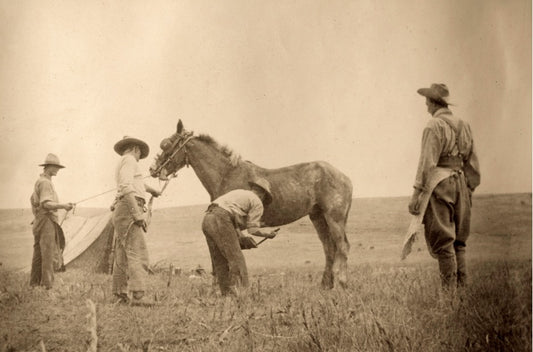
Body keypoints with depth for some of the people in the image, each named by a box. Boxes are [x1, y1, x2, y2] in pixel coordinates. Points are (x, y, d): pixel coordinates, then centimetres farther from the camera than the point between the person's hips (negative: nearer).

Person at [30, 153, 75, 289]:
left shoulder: (39, 181, 19)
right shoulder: (45, 182, -13)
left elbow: (33, 199, 30)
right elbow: (46, 204, -23)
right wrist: (63, 205, -32)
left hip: (39, 221, 11)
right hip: (46, 221, -11)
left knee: (38, 253, 9)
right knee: (48, 253, -13)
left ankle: (35, 283, 11)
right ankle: (47, 283, -16)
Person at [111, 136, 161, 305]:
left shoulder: (121, 165, 26)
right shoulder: (129, 160, -3)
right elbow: (126, 187, -18)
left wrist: (151, 189, 65)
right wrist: (137, 215, -24)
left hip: (122, 214, 11)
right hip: (129, 210, -11)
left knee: (122, 256, 9)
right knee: (137, 253, -19)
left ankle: (119, 295, 10)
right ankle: (138, 295, -30)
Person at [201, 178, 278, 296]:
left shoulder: (238, 193, 32)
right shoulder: (258, 203, 10)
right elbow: (253, 230, 3)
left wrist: (242, 237, 23)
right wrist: (268, 235, 19)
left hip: (207, 219, 8)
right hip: (221, 221, -8)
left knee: (220, 262, 12)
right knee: (236, 260, -2)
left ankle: (226, 293, 11)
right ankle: (233, 293, -9)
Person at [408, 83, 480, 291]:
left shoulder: (434, 126, -11)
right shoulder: (463, 126, 12)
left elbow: (428, 163, -16)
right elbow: (472, 163, 15)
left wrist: (417, 193, -14)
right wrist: (469, 188, 22)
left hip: (439, 186, -7)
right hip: (459, 182, 7)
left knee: (442, 239, -3)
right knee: (458, 239, 14)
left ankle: (449, 287, -3)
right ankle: (462, 283, 15)